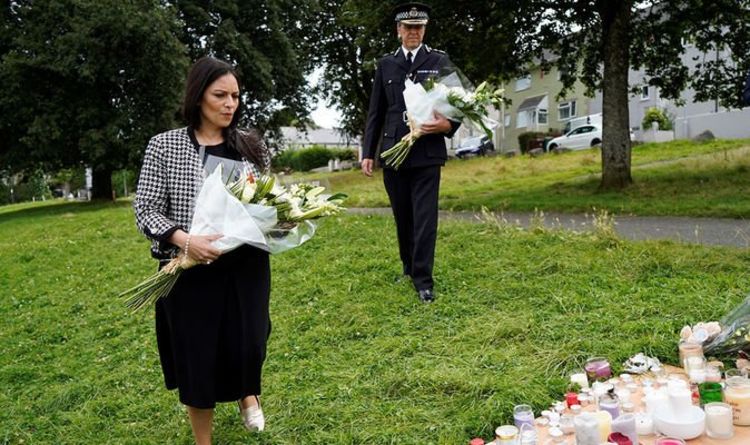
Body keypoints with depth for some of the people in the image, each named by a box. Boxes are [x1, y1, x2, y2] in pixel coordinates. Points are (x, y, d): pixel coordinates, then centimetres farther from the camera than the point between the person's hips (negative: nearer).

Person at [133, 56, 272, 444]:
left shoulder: (251, 145, 3)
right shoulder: (164, 146, -5)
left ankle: (247, 394, 48)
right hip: (190, 270, -2)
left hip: (246, 266, 2)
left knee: (248, 343, 11)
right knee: (197, 354, 7)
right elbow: (146, 210, -7)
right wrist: (185, 240, -24)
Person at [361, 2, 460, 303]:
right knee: (402, 216, 12)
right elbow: (375, 113, 10)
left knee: (425, 216, -5)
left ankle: (423, 279, 2)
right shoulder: (386, 64, 11)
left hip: (427, 152, -2)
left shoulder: (440, 61, 5)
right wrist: (368, 152, 5)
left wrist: (447, 125, -18)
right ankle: (408, 266, 30)